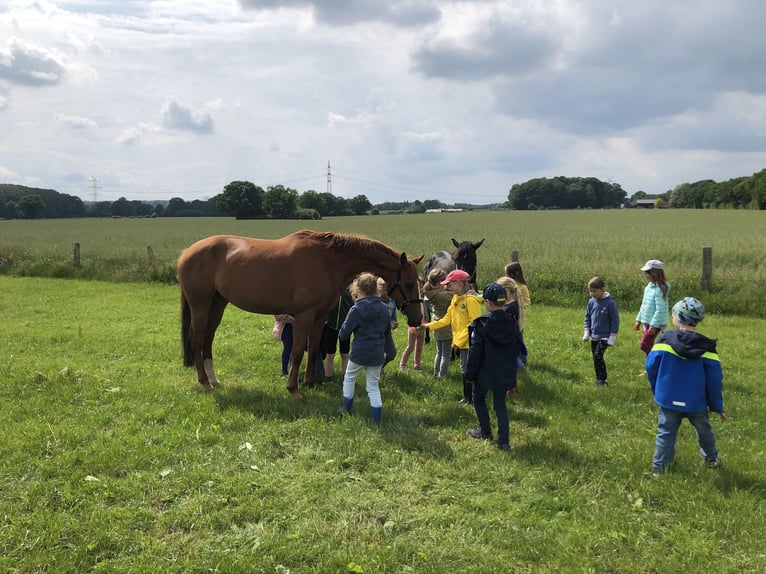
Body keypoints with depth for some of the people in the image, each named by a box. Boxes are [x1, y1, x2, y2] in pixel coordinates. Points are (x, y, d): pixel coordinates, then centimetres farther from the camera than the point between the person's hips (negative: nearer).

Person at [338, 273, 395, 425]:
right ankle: (377, 422, 9)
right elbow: (387, 333, 11)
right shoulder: (384, 308, 2)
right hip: (378, 354, 4)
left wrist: (344, 327, 11)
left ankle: (347, 410, 31)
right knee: (373, 386, 12)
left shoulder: (356, 309, -13)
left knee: (349, 379, 21)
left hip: (359, 353, -4)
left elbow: (344, 334, -8)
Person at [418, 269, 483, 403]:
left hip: (469, 343, -9)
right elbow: (447, 319, 12)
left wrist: (460, 339, -21)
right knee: (464, 370, 18)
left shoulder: (470, 300, -18)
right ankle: (467, 397, 30)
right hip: (461, 343, 9)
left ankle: (473, 399, 10)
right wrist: (428, 326, 6)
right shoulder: (455, 299, 10)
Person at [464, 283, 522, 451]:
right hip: (505, 373, 4)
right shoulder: (512, 323, -1)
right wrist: (512, 373, 18)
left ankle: (485, 432, 29)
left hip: (486, 373, -4)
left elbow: (475, 351, -14)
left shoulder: (482, 324, -17)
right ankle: (504, 441, 9)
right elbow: (516, 350, 8)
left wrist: (470, 373, -3)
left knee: (479, 399, 21)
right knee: (500, 405, 15)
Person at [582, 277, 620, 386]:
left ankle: (602, 379, -4)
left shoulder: (610, 303, -12)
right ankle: (600, 379, 22)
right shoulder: (591, 302, 3)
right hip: (593, 336, 6)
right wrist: (586, 334, 5)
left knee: (597, 356, -17)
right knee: (596, 358, 10)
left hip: (604, 336, -6)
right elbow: (587, 318, 12)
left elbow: (615, 321, -8)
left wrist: (612, 338, -9)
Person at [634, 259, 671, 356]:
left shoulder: (659, 289, -20)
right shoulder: (649, 286, 7)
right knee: (648, 347, 14)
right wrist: (638, 319, 17)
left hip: (656, 323, -9)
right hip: (647, 322, 9)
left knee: (644, 345, -11)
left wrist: (653, 325, -22)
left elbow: (660, 309, -22)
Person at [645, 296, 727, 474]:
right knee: (704, 431, 24)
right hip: (696, 404, 1)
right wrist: (717, 407, 3)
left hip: (668, 400, -1)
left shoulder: (665, 340, -13)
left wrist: (657, 391, 11)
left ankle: (659, 466, 10)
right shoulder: (707, 347, -10)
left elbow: (651, 368, -6)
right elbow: (715, 380, -8)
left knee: (665, 434, 10)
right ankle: (711, 459, 42)